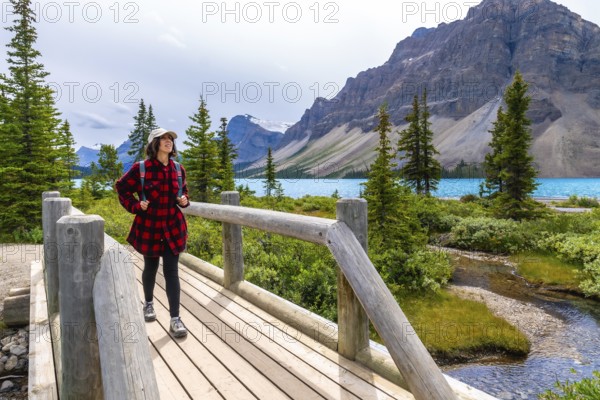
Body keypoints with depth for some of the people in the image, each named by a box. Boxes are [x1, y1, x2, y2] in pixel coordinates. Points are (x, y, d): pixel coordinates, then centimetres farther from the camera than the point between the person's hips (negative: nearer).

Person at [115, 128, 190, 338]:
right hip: (149, 226, -2)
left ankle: (175, 319, 1)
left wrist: (184, 200, -3)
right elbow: (121, 188, 2)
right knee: (151, 268, 16)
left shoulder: (178, 169, 1)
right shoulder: (140, 168, -10)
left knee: (171, 272, -2)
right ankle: (148, 304, 42)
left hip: (173, 227, 2)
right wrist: (135, 206, -9)